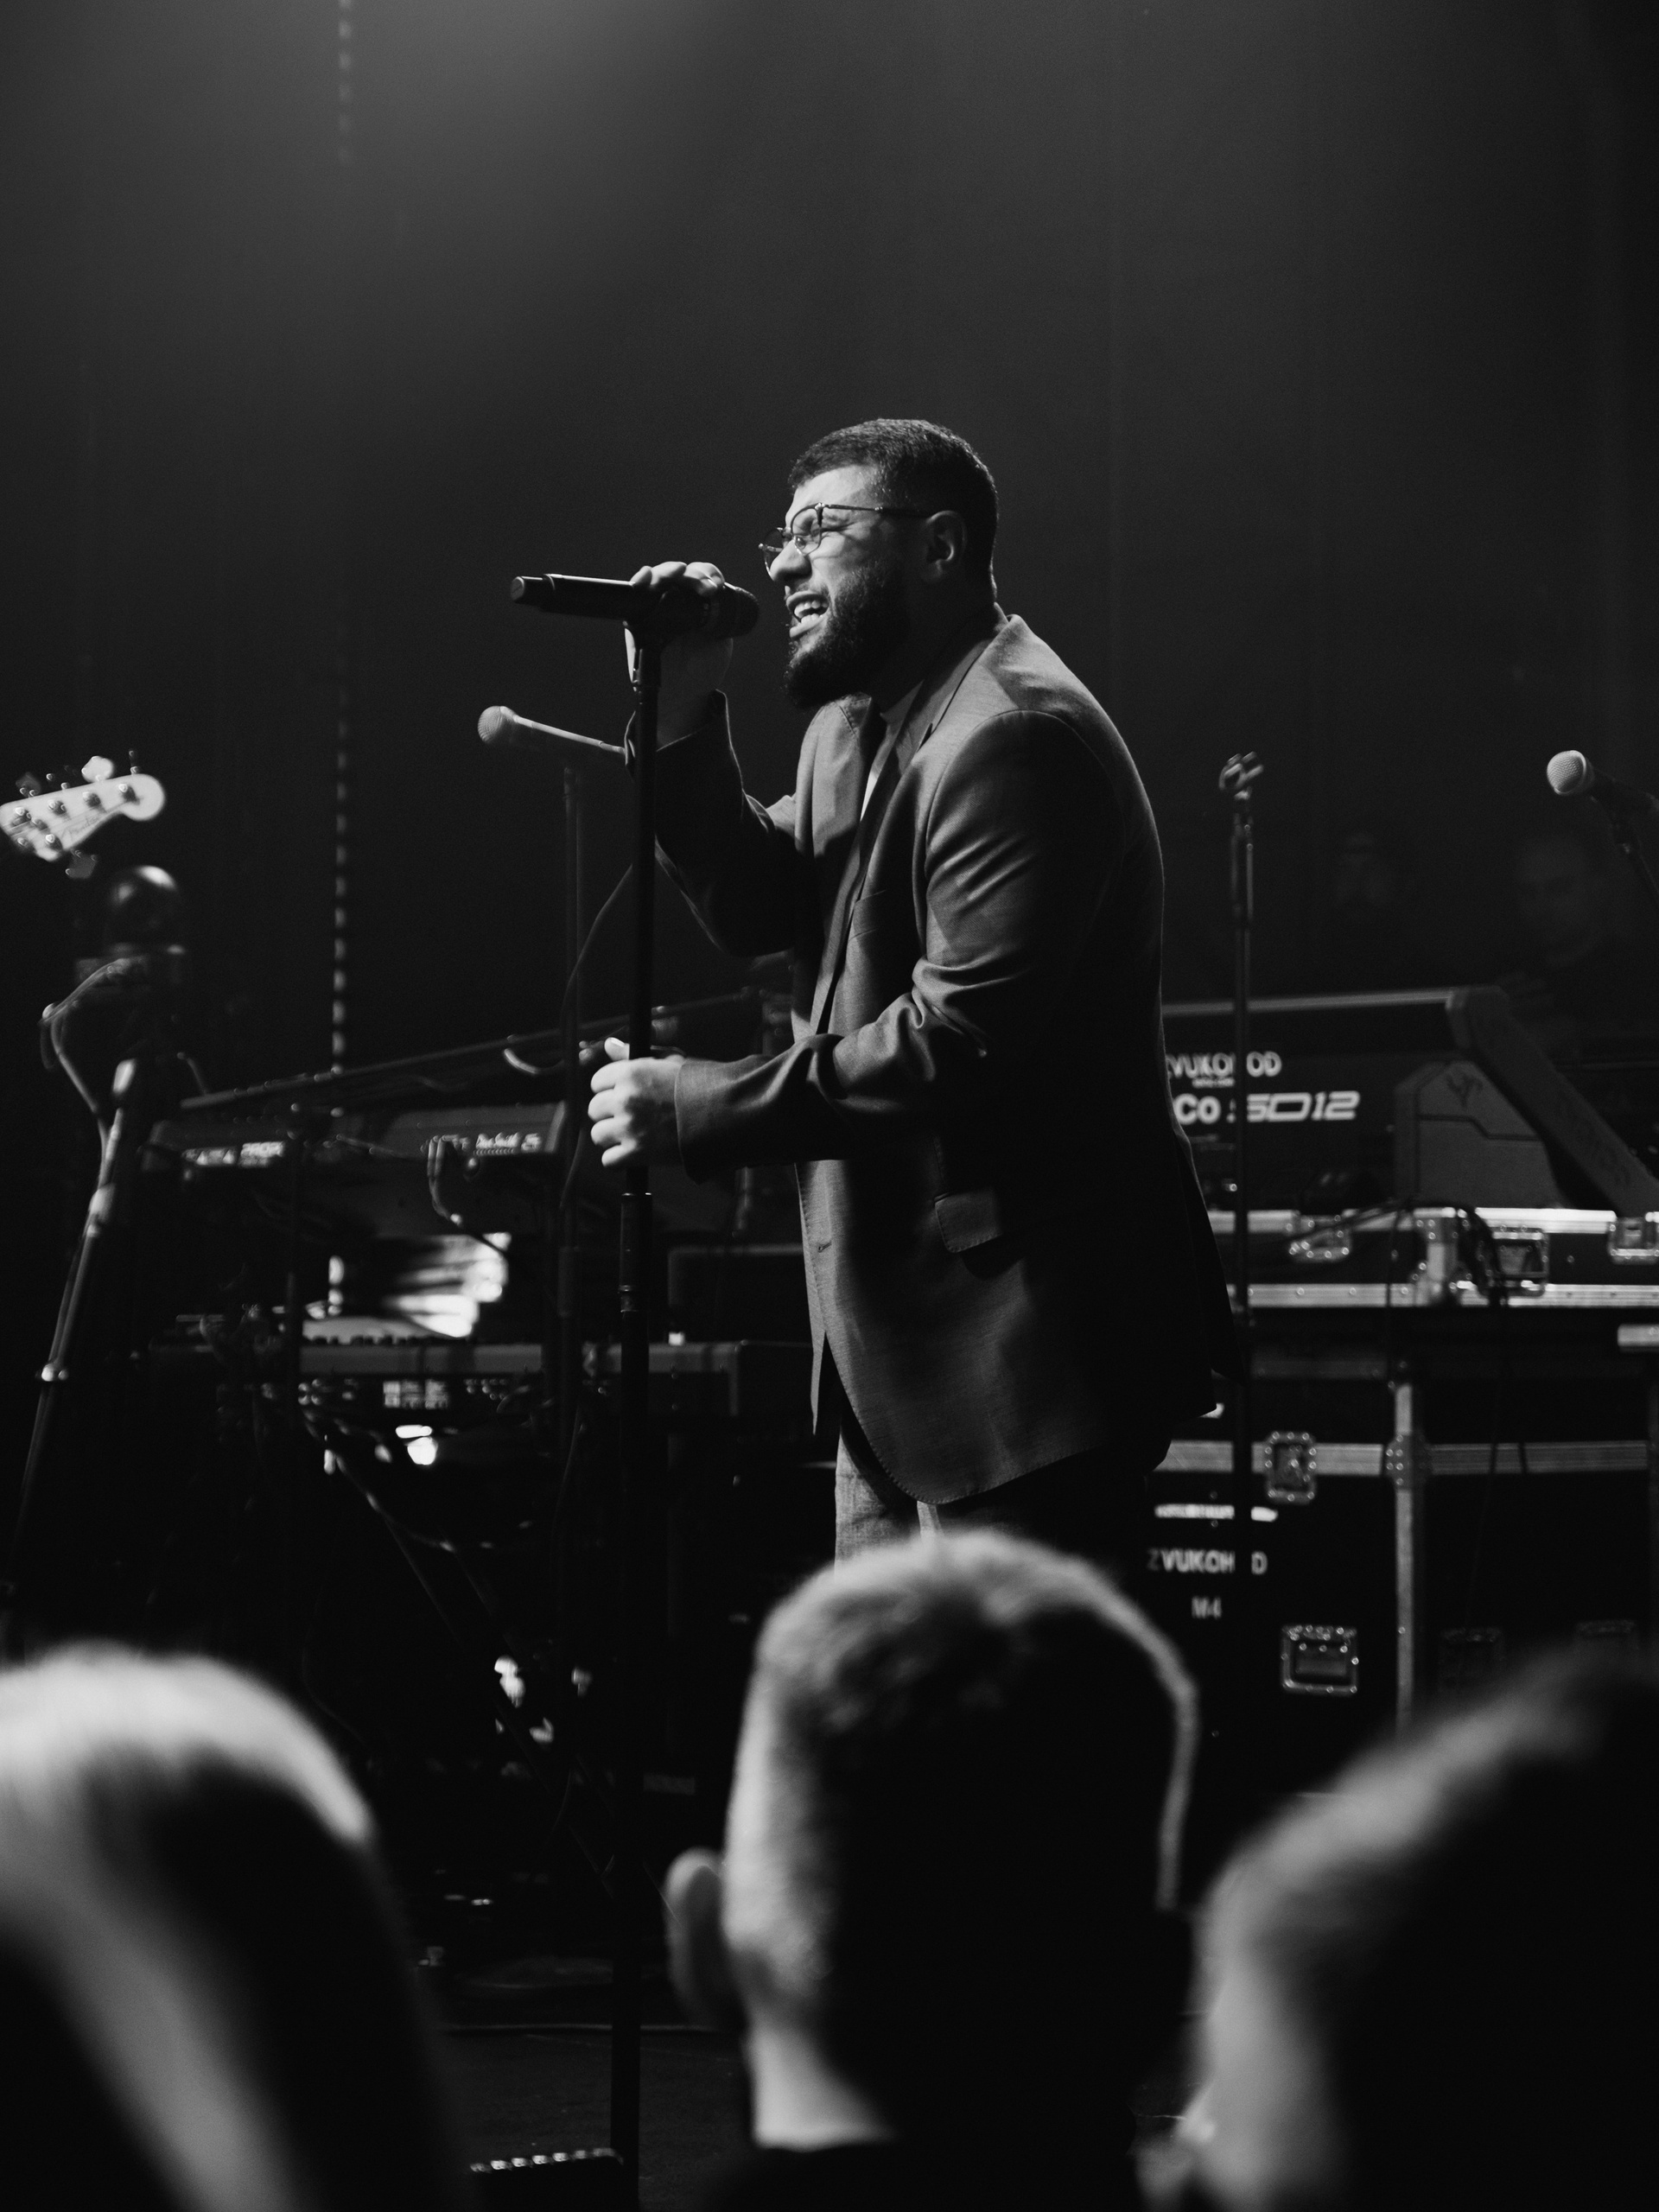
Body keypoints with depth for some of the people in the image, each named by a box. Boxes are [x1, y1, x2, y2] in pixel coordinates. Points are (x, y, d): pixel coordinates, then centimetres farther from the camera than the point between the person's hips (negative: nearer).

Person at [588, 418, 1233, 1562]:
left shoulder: (1014, 736, -18)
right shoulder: (864, 720, 16)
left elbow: (963, 1037, -25)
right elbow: (763, 908, 12)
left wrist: (700, 1108, -21)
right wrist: (687, 717, -1)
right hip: (904, 1338, 10)